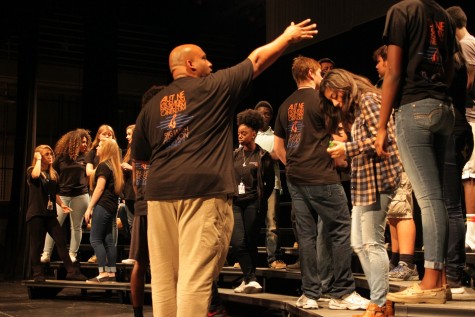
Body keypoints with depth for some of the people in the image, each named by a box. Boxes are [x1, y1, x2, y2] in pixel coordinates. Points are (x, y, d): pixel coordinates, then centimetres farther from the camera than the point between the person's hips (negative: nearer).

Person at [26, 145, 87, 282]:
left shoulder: (53, 174, 14)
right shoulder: (31, 170, -1)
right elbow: (35, 175, -27)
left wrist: (61, 204, 1)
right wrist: (38, 159, -14)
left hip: (50, 213, 5)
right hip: (36, 213, -5)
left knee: (61, 242, -2)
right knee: (36, 245, 0)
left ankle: (71, 271, -3)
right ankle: (38, 275, 9)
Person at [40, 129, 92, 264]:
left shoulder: (85, 157, 4)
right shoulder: (61, 156, 1)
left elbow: (90, 174, 9)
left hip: (80, 195, 1)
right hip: (61, 195, -1)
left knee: (76, 226, 5)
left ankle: (72, 254, 12)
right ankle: (46, 254, -1)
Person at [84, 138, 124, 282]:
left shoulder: (103, 165, -9)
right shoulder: (114, 167, 16)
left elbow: (99, 188, -14)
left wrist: (89, 207, -12)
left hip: (102, 205, -9)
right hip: (112, 206, 9)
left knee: (95, 239, -7)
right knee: (108, 239, 8)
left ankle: (103, 273, -11)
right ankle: (111, 273, 8)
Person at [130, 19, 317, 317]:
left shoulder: (152, 105, 18)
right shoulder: (213, 87, 5)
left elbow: (139, 156, 25)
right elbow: (258, 59, 14)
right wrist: (289, 37, 28)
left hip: (160, 192, 6)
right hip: (203, 190, -5)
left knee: (164, 278, 9)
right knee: (195, 276, -6)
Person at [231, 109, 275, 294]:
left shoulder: (263, 156, -2)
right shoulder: (235, 155, 10)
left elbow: (270, 183, 4)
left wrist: (260, 201, 4)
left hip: (253, 204, -3)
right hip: (235, 203, 3)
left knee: (250, 242, 2)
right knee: (238, 242, -10)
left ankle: (248, 280, 15)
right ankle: (251, 280, -8)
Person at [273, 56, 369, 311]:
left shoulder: (285, 106, 13)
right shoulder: (321, 99, -5)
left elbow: (278, 146, 18)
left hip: (295, 179, 7)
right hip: (321, 177, -7)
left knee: (306, 235, 7)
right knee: (341, 230, 0)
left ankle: (309, 294, 9)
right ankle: (342, 293, 0)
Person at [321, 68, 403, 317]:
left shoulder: (369, 100, -7)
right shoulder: (355, 110, 23)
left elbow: (382, 138, -17)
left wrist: (347, 149, -14)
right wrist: (344, 150, 5)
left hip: (377, 178, -10)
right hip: (363, 181, 10)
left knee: (372, 243, -8)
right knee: (359, 244, 9)